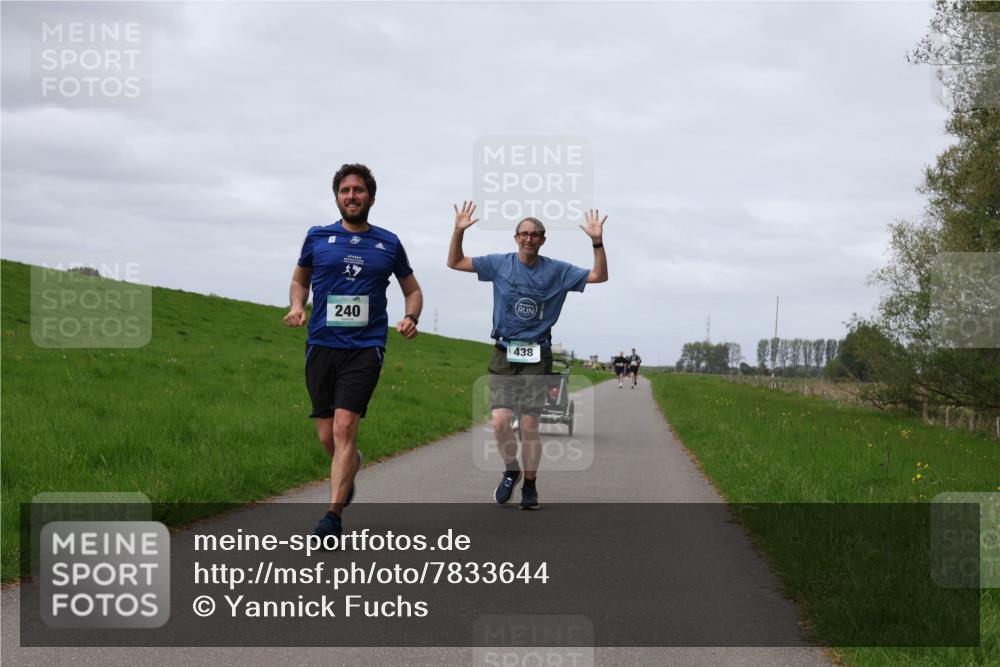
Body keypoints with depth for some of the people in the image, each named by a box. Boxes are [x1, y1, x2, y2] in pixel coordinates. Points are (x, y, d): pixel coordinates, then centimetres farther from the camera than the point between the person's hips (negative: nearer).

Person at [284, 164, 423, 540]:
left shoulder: (388, 243, 8)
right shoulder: (317, 237, 8)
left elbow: (412, 290, 20)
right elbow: (300, 280, 23)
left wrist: (411, 318, 0)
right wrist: (297, 307, 2)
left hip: (365, 348, -2)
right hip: (321, 345, 2)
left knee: (344, 428, -17)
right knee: (327, 437, 5)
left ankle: (333, 516, -16)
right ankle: (351, 467, 40)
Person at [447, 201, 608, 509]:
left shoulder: (557, 271, 3)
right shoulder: (499, 264, 4)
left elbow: (599, 276, 1)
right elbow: (455, 263, 7)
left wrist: (597, 242, -12)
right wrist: (458, 231, -8)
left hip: (537, 357, 0)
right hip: (504, 355, 0)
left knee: (530, 426, -1)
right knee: (500, 421, -12)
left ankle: (530, 486, 17)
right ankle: (511, 470, 15)